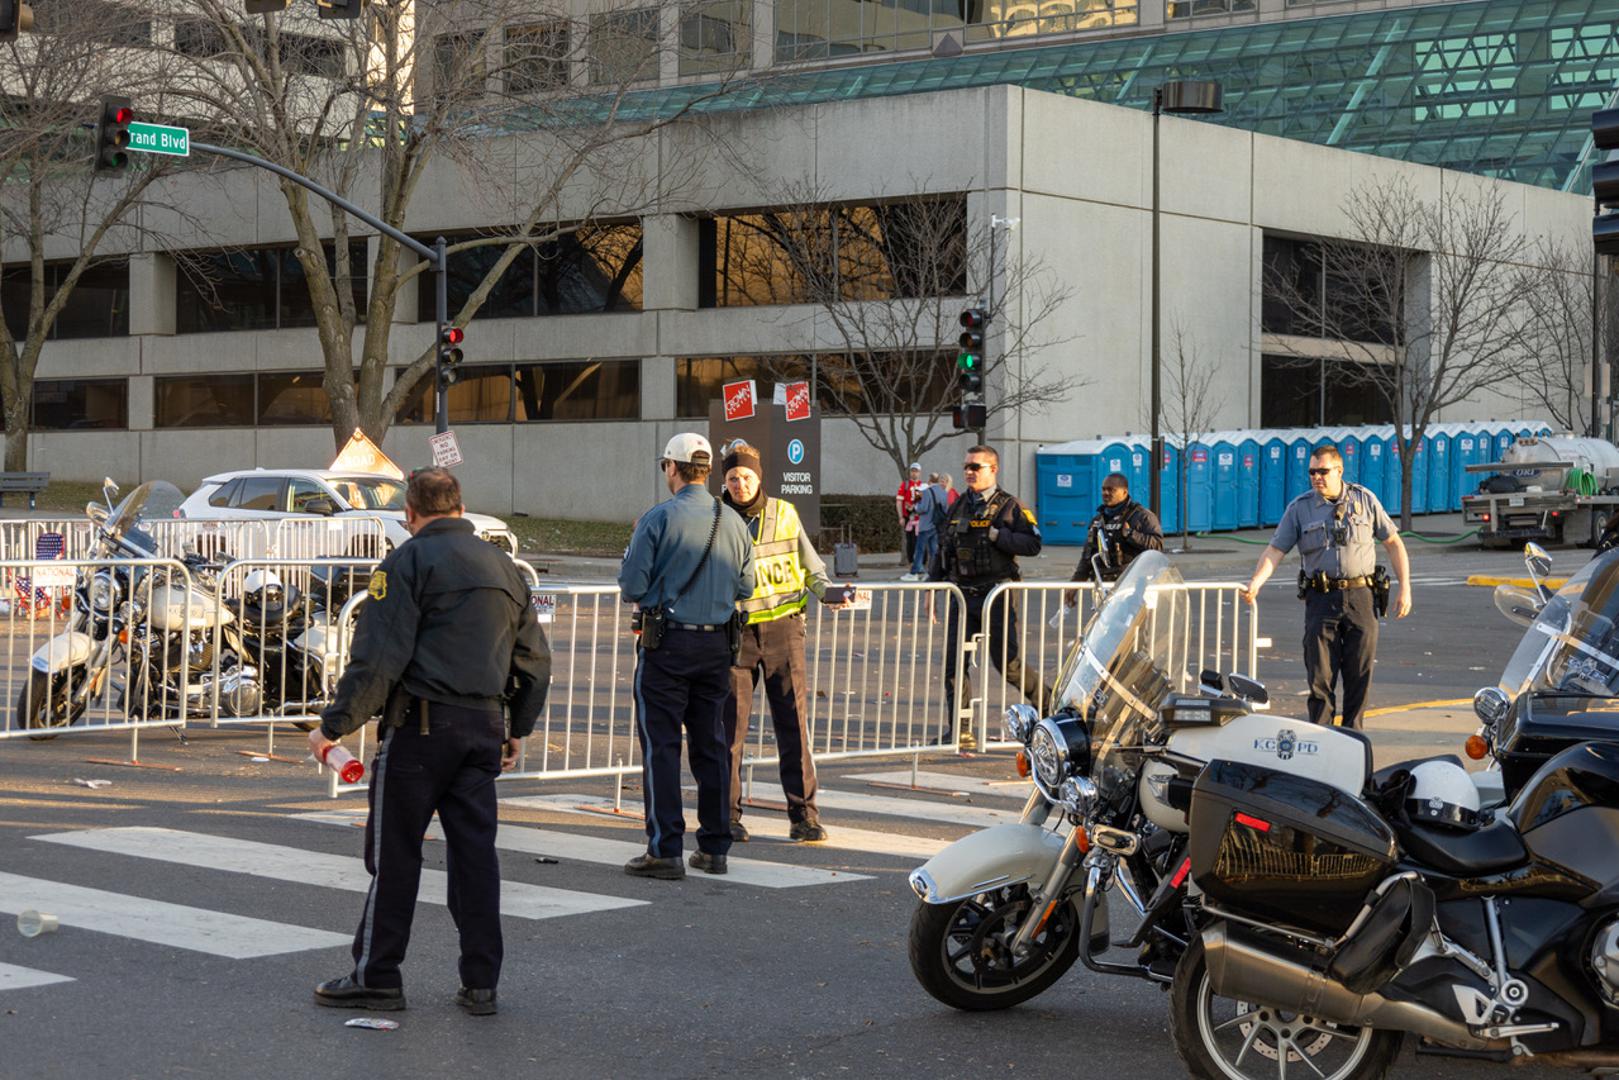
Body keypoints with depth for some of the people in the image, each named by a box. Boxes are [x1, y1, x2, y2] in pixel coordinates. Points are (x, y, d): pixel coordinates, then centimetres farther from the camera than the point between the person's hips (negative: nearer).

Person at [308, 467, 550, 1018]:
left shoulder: (408, 561, -6)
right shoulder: (503, 566, 15)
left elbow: (377, 657, -14)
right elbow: (535, 660, 21)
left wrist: (334, 725, -9)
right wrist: (517, 727, 31)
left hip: (421, 724, -6)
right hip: (485, 726, 6)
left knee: (394, 852, 2)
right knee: (475, 851, 8)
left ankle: (377, 977, 7)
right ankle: (481, 983, 9)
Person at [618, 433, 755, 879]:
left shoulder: (659, 519, -11)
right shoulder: (733, 523, 4)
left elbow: (632, 585, -12)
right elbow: (745, 587, 9)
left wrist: (647, 592, 11)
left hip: (666, 644, -5)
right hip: (717, 645, 5)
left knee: (661, 745, -1)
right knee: (711, 745, 13)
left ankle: (665, 850, -4)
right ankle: (714, 847, 17)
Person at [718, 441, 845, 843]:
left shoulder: (784, 514, 4)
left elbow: (808, 561, 14)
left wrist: (825, 590, -4)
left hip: (782, 625, 1)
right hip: (735, 630, -1)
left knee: (794, 722, -1)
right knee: (730, 724, 0)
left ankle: (803, 815, 4)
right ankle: (728, 815, 9)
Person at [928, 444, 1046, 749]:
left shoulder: (1009, 506, -2)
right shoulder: (959, 506, 14)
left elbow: (1033, 544, -10)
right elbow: (943, 549, 20)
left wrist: (997, 536, -17)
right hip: (963, 595, 5)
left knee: (1007, 663, -4)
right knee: (953, 661, -3)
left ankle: (1048, 705, 19)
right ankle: (960, 731, 0)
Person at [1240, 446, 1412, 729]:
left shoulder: (1364, 500, 6)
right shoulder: (1299, 508, 5)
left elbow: (1393, 543, 10)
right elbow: (1275, 550, -1)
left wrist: (1405, 589, 3)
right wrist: (1254, 584, -17)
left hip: (1360, 596, 1)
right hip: (1321, 599, -1)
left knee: (1360, 675, 3)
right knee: (1320, 674, -4)